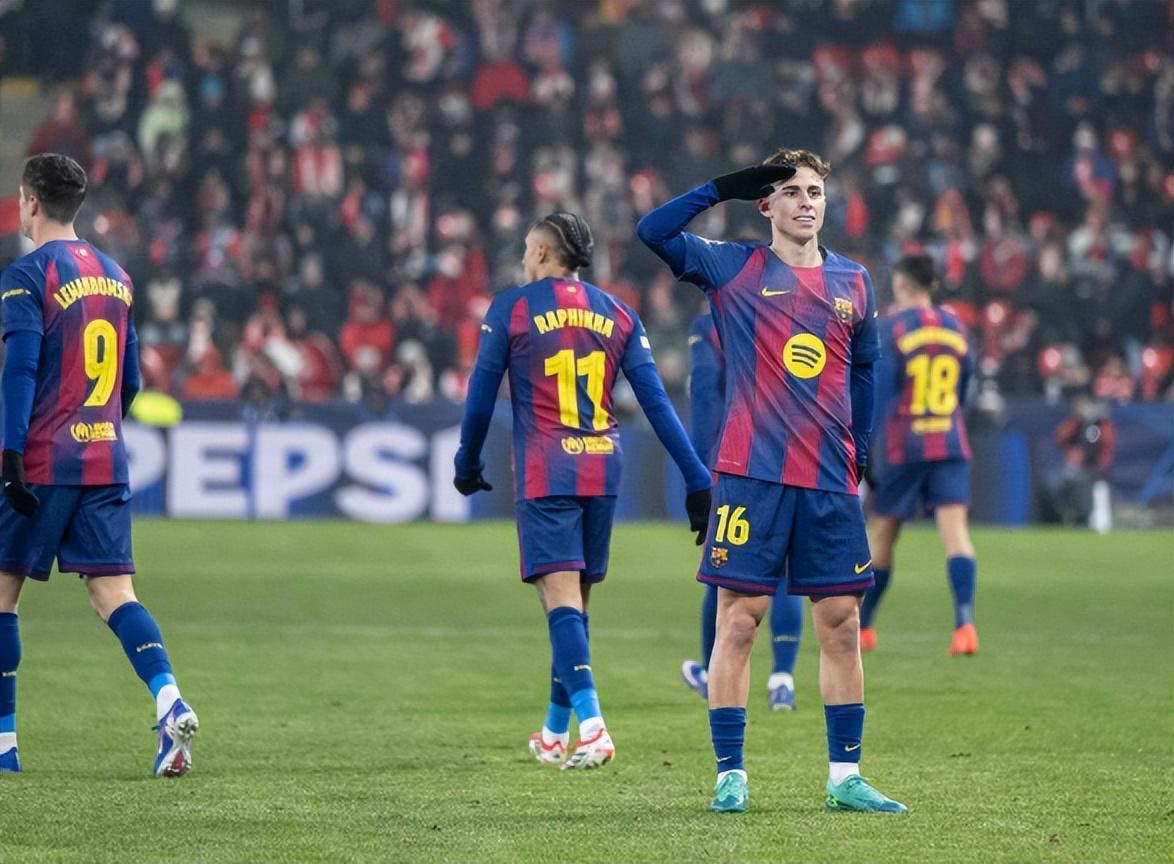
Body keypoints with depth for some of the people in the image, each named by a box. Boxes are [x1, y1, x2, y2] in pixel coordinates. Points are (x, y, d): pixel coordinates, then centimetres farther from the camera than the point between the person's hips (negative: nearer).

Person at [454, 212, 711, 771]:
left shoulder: (511, 309, 0)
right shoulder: (617, 315, 10)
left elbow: (481, 395, 3)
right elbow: (655, 400, 4)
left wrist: (467, 463, 19)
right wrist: (696, 477, 4)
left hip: (544, 473, -4)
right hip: (601, 472, 4)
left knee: (560, 597, -11)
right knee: (576, 600, 15)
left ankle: (591, 724, -29)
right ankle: (555, 732, 24)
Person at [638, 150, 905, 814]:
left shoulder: (854, 282, 12)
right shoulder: (733, 269, 2)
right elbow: (653, 232, -8)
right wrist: (725, 187, -7)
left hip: (831, 484, 3)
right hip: (750, 477, -3)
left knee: (842, 623, 3)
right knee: (739, 620, -4)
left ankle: (846, 776, 9)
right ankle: (730, 775, 1)